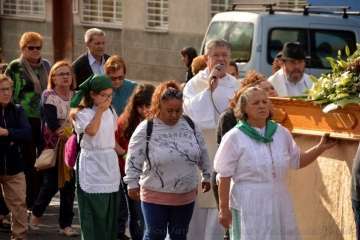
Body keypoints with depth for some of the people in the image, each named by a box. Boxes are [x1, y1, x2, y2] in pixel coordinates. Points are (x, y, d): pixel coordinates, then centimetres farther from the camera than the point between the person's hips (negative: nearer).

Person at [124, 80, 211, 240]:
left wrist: (206, 175, 17)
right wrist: (132, 184, -5)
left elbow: (202, 153, 12)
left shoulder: (190, 125, 0)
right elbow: (134, 159, -7)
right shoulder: (145, 129, -13)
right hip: (155, 196, -4)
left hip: (186, 195, 4)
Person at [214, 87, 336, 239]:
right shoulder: (234, 138, -6)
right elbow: (224, 177, -5)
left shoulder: (281, 133, 7)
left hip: (279, 205, 5)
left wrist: (320, 148, 3)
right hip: (249, 208, -4)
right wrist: (224, 209, -5)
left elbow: (298, 161, 18)